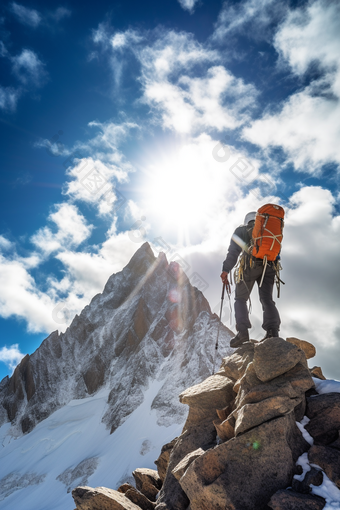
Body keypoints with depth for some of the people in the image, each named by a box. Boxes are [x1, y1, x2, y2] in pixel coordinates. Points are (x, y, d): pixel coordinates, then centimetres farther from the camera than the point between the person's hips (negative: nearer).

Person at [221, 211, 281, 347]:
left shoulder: (241, 230, 19)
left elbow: (233, 251, 5)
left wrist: (226, 270, 2)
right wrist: (273, 268, 23)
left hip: (250, 265, -3)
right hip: (269, 266, 3)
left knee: (240, 298, 3)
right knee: (267, 299, 4)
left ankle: (243, 331, -12)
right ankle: (273, 330, -15)